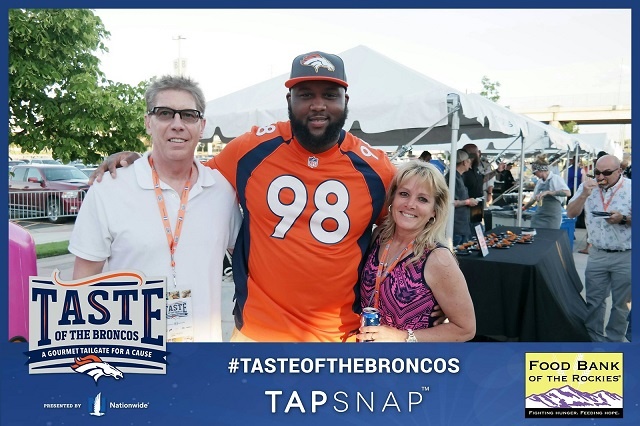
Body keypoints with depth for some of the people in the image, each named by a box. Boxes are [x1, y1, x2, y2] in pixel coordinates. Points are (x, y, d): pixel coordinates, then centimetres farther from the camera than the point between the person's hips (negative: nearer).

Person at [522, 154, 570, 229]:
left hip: (551, 217, -6)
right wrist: (523, 208, 24)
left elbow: (567, 193, -23)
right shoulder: (539, 181, 12)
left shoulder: (555, 178, -8)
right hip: (538, 215, 6)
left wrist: (547, 192, -28)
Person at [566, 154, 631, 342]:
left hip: (625, 256, -3)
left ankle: (614, 340, 27)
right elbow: (571, 213, -3)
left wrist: (623, 219, -26)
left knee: (620, 303, 11)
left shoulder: (631, 188, -12)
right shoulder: (588, 186, -1)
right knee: (593, 301, 12)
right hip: (597, 254, 3)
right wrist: (584, 194, -18)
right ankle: (594, 338, 28)